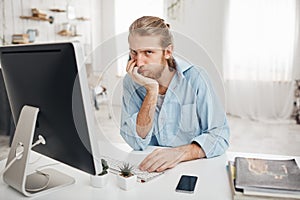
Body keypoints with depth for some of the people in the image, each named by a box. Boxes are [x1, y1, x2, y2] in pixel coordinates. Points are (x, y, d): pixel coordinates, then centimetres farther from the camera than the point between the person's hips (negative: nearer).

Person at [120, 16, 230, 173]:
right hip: (149, 169, 1)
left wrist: (179, 153, -28)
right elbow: (137, 142, -11)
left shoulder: (194, 79, -11)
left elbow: (219, 135, -13)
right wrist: (152, 90, -20)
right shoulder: (130, 82, -5)